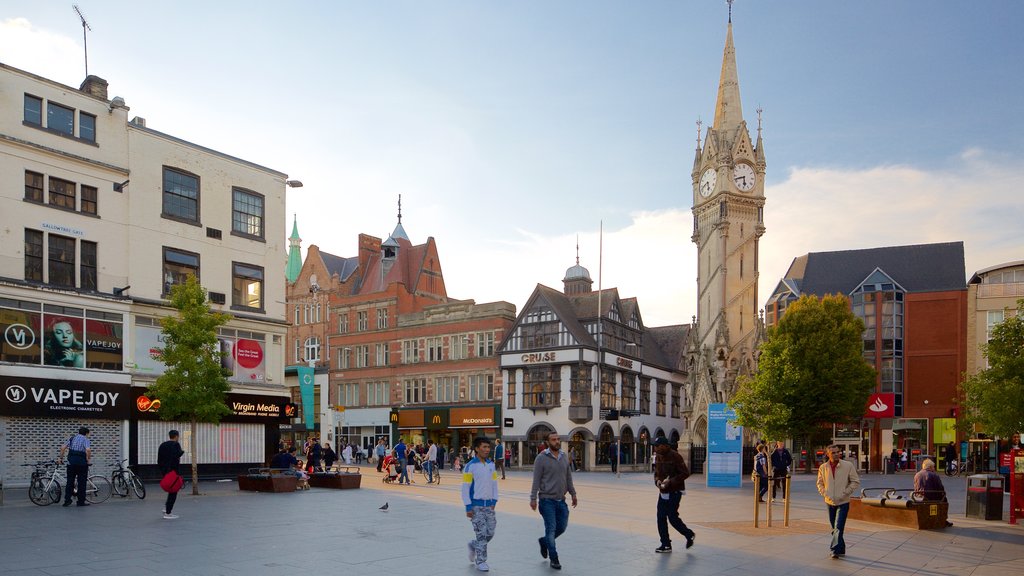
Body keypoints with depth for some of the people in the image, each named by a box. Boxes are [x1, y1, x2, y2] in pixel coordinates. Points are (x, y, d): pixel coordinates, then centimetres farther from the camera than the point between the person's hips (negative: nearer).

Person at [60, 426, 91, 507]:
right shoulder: (86, 439, 0)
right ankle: (81, 501, 6)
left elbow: (63, 448, 5)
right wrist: (88, 459, -5)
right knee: (81, 482, 3)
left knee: (70, 481, 11)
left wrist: (61, 458, 13)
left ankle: (67, 500, 7)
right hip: (82, 462, -4)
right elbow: (88, 450, -18)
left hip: (71, 461, 4)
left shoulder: (72, 438, 14)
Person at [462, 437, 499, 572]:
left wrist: (494, 501, 6)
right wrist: (468, 507, -12)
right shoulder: (470, 466, -10)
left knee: (490, 533, 6)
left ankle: (474, 545, 32)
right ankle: (481, 562, 10)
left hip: (489, 505, 5)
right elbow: (465, 488, -10)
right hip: (476, 506, -5)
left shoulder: (491, 464, 7)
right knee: (481, 534, -4)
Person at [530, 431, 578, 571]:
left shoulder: (564, 457, 7)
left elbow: (568, 477, 15)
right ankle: (554, 559, 9)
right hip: (547, 500, -6)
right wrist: (533, 498, -14)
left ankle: (544, 541, 35)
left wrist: (573, 493, 14)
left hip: (561, 500, 6)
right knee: (551, 528, -2)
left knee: (562, 527, 9)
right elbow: (536, 480, -10)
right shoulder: (541, 458, -10)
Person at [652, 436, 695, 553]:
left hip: (675, 492, -7)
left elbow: (685, 473, -17)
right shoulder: (658, 457, 6)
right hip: (663, 492, 7)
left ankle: (689, 535, 20)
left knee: (672, 516, -5)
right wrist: (657, 481, -4)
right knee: (661, 517, 4)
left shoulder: (675, 456, -17)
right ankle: (666, 544, 13)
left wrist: (670, 481, -23)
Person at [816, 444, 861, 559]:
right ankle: (841, 549, 27)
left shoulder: (848, 466, -8)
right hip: (830, 502, 4)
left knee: (838, 527, -12)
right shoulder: (823, 467, 0)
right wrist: (825, 493, -5)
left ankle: (834, 549, -10)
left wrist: (845, 493, -11)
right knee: (834, 528, 13)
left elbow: (856, 482, -4)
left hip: (843, 502, -4)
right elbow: (820, 483, 12)